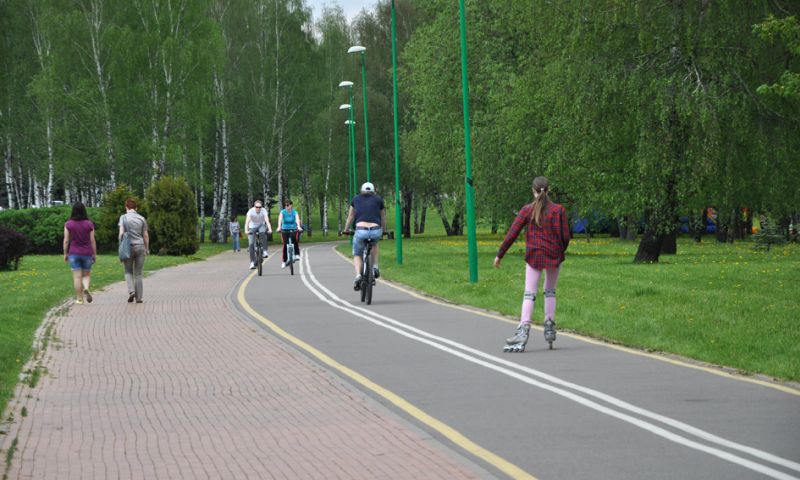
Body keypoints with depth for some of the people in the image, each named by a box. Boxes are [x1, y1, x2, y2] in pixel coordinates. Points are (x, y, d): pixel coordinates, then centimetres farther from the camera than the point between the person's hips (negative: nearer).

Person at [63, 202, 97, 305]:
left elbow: (66, 240, -3)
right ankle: (86, 288, -16)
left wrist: (65, 254, 7)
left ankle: (79, 299, 2)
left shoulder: (68, 224, -4)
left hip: (74, 253, 0)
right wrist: (95, 254, 6)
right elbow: (92, 240, -2)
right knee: (86, 275, 13)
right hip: (87, 253, 0)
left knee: (77, 277, 2)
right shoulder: (89, 224, -4)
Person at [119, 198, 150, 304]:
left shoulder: (123, 217, -3)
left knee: (128, 272, 13)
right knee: (138, 274, 8)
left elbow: (121, 233, -11)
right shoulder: (142, 218, 4)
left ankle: (131, 291, -9)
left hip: (128, 247, -2)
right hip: (140, 247, 2)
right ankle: (138, 297, 5)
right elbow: (146, 235, 5)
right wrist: (147, 249, 14)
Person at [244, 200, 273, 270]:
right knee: (251, 244, -14)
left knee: (263, 232, -36)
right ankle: (252, 262, -4)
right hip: (252, 227, 0)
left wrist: (270, 229, -48)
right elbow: (247, 221, -33)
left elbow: (267, 220, -32)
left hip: (261, 225, 0)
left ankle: (264, 251, -28)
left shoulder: (263, 211, -21)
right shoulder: (251, 211, -23)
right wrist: (246, 230, -49)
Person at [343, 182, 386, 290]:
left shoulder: (356, 199, 21)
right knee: (375, 243, 37)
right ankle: (375, 267, 21)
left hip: (361, 230, -1)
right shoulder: (378, 200, 19)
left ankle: (358, 275, -7)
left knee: (357, 255, 20)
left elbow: (350, 217, 28)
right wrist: (383, 231, 44)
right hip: (376, 231, 1)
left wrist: (346, 230, 43)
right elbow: (383, 218, 27)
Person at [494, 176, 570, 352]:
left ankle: (524, 329, -18)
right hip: (554, 255, 1)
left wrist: (499, 255, 5)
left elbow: (512, 234, -3)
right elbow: (565, 236, -2)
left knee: (529, 294, -2)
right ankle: (549, 327, 17)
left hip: (533, 255, -1)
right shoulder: (558, 210, -2)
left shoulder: (527, 210, -2)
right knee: (550, 291, 19)